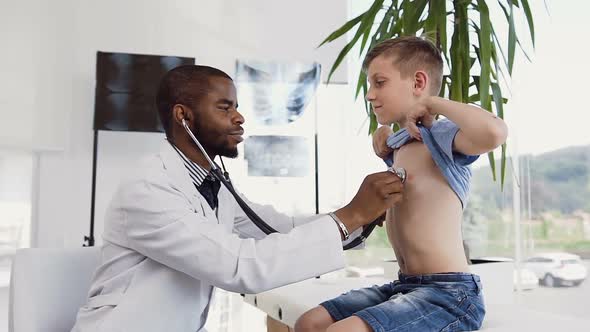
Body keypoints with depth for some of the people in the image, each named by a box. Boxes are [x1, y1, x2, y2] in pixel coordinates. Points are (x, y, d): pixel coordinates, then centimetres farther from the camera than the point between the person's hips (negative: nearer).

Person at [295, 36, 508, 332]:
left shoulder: (442, 134, -11)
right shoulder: (399, 145, 15)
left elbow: (494, 132, -35)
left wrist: (432, 102, -18)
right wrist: (385, 149, 16)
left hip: (449, 292, -9)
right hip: (405, 286, 9)